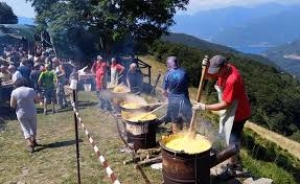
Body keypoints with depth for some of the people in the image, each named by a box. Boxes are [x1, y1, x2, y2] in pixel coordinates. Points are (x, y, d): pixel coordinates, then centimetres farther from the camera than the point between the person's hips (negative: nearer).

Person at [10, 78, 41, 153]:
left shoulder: (14, 92, -11)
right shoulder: (31, 90, -8)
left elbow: (12, 105, -8)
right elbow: (38, 100, 1)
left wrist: (18, 103, 10)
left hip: (21, 114, -1)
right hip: (32, 113, 1)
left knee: (26, 129, 7)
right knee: (33, 127, 21)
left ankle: (30, 144, -8)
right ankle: (33, 141, 35)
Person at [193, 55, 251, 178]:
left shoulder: (232, 80, -34)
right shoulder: (223, 70, -8)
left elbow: (225, 104, -30)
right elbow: (209, 76, 5)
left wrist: (204, 107, -28)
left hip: (237, 112, -9)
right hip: (230, 110, 9)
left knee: (232, 140, 4)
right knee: (232, 137, 23)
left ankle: (231, 168, 21)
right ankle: (236, 160, 42)